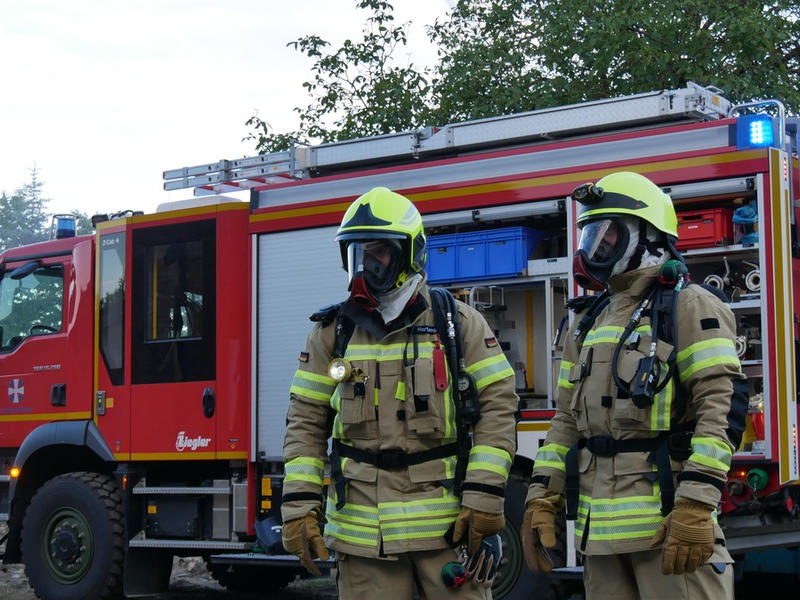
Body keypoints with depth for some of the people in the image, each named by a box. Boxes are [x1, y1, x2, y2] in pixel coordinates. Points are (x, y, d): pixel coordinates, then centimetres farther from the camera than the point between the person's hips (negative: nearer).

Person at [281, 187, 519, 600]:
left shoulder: (459, 324, 2)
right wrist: (299, 504, -2)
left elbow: (497, 405, -2)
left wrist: (484, 497, -10)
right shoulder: (333, 333, 8)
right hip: (362, 529, 2)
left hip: (448, 524, -1)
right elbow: (306, 423, 7)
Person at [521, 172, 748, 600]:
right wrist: (541, 498, 10)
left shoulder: (687, 307, -4)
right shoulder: (588, 324, 20)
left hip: (666, 519, -7)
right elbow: (567, 418, 21)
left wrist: (695, 505, -21)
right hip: (598, 528, 7)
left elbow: (725, 403, -14)